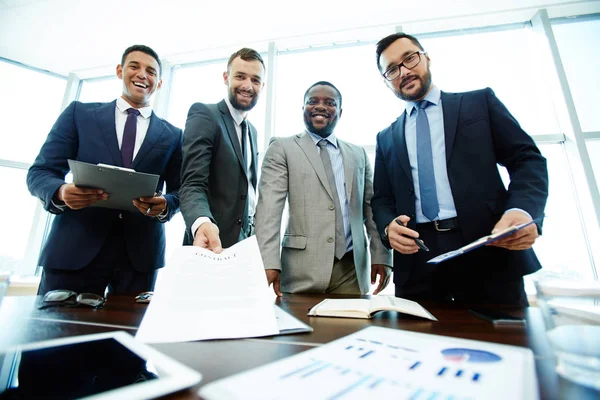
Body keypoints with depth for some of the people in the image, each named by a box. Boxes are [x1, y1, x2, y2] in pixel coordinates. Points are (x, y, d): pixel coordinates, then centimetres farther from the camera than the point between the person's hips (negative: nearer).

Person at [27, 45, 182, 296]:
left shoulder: (172, 135, 11)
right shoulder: (79, 113, 11)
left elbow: (180, 191, 8)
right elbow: (40, 172, 7)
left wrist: (165, 205, -15)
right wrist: (61, 192, -16)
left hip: (139, 252, 1)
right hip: (75, 247, 0)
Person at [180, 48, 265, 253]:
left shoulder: (252, 131, 14)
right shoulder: (204, 114, -10)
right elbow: (193, 184, -20)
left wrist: (253, 233, 11)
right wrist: (202, 222, -39)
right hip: (214, 242, -7)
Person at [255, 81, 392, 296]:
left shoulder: (358, 154, 15)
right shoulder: (282, 148, 2)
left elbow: (371, 208, 12)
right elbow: (269, 208, -8)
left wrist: (381, 255, 4)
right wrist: (269, 262, -17)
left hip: (351, 268, 4)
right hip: (302, 267, -3)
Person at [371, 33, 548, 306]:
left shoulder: (480, 102, 11)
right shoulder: (386, 138, 16)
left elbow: (527, 160, 4)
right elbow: (381, 199, 14)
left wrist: (523, 210, -16)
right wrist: (388, 227, -9)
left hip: (488, 250, -1)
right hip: (417, 261, 2)